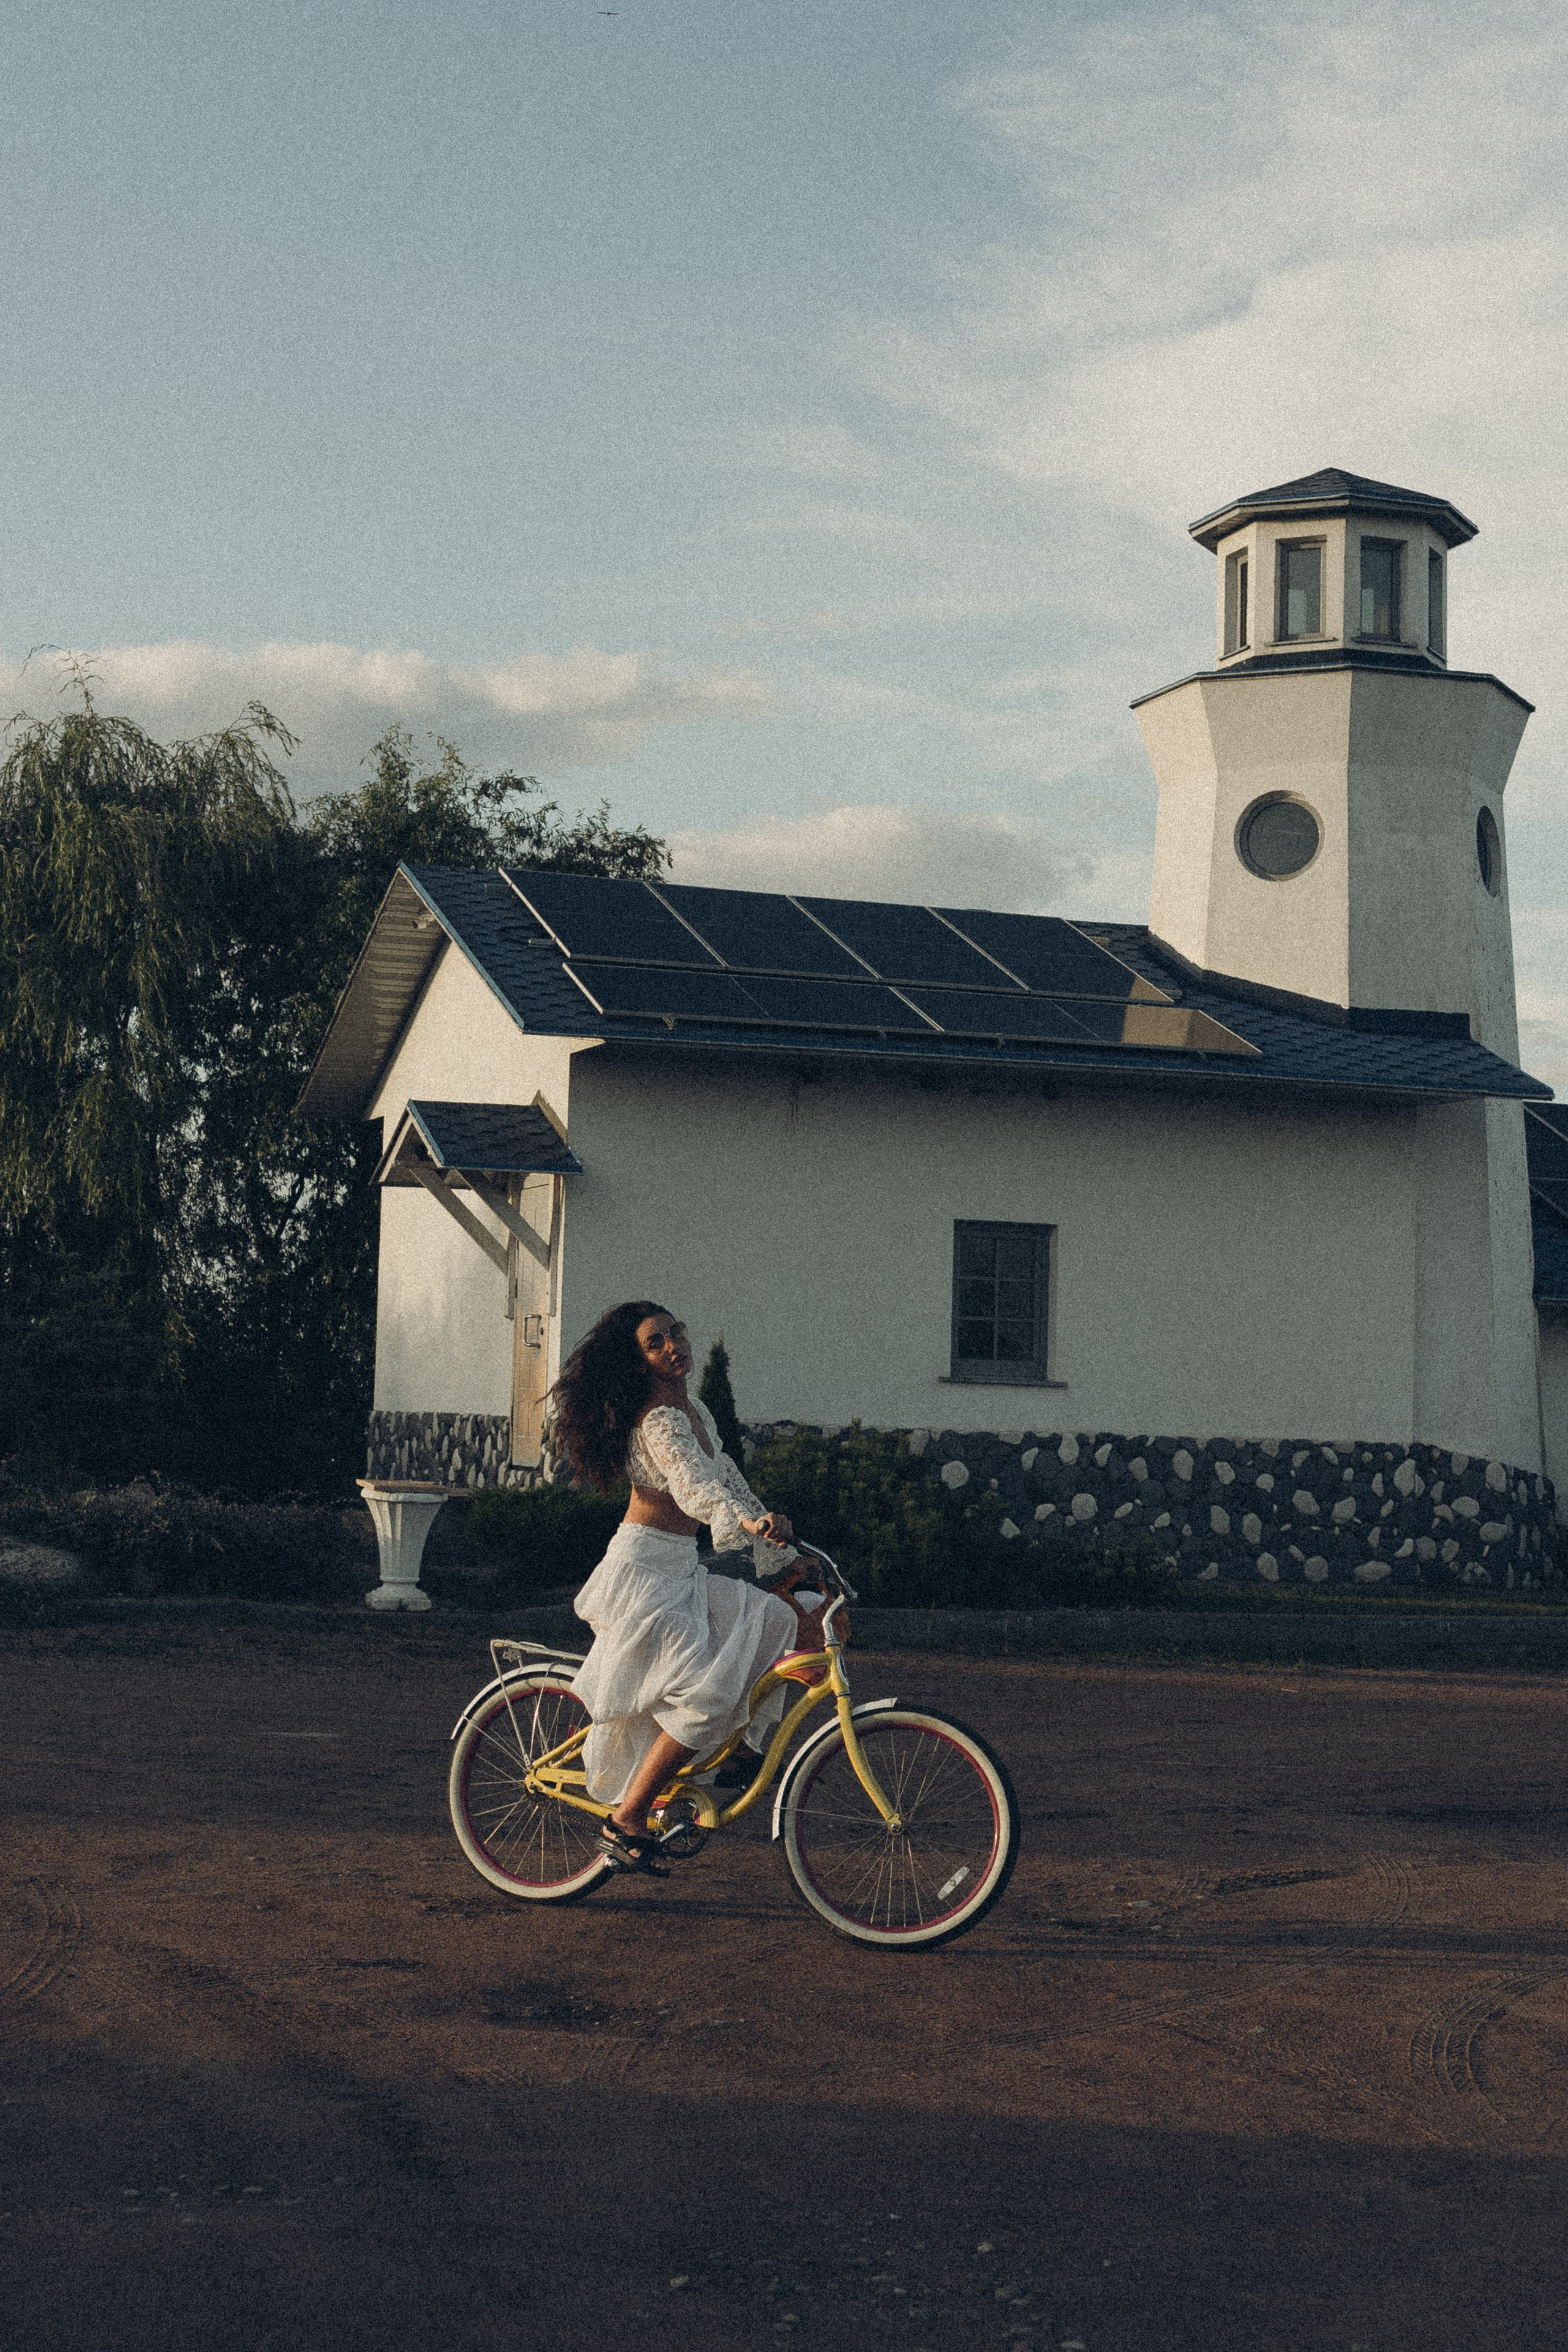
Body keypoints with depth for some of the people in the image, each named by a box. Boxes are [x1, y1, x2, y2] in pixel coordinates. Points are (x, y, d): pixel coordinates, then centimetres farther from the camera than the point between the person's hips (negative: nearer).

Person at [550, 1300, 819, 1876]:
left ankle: (740, 1755, 8)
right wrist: (749, 1523, -53)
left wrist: (784, 1552, 16)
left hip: (681, 1571, 9)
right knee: (707, 1693, -20)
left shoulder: (696, 1412, 12)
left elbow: (729, 1480, 19)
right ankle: (626, 1822, -13)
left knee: (780, 1621, 1)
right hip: (642, 1572, -9)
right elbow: (694, 1486, -36)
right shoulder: (659, 1421, -18)